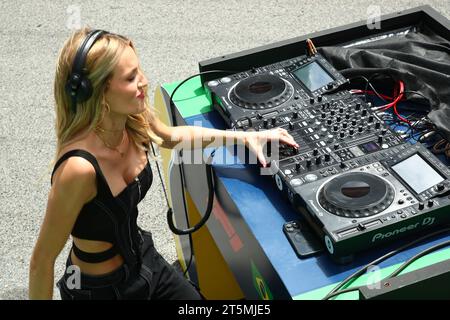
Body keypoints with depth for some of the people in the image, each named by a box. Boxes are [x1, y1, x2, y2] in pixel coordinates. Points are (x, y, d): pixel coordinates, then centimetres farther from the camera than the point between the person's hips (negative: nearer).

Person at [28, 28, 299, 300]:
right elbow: (42, 261, -24)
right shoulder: (79, 167, -35)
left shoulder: (135, 120, -13)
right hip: (100, 289, -6)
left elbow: (173, 136, 11)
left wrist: (245, 137, 8)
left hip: (143, 259, 6)